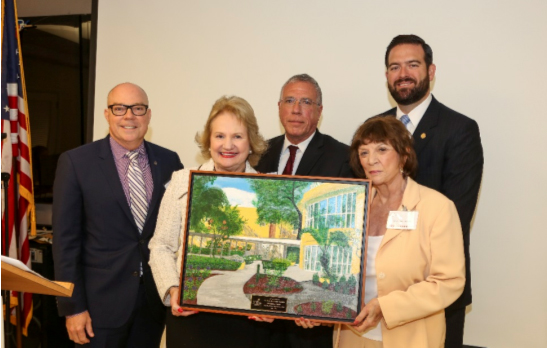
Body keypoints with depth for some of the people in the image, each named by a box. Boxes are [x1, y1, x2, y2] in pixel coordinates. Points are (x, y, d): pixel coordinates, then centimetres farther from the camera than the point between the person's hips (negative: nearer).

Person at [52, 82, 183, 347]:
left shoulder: (169, 161, 2)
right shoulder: (75, 162, -6)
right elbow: (66, 240, -6)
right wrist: (72, 307, -9)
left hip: (155, 299, 3)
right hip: (101, 302, -3)